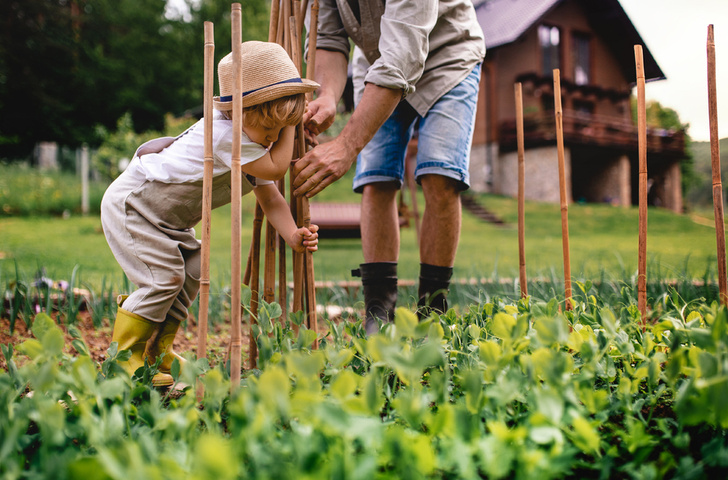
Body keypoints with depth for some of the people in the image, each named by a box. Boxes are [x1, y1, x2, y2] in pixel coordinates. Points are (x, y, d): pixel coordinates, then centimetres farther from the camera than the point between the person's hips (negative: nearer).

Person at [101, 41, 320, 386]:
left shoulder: (254, 140, -1)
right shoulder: (224, 134, -32)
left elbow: (269, 196, -3)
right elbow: (275, 169, -32)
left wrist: (293, 235, -17)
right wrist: (288, 127, -22)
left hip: (167, 215, 10)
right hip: (129, 202, -9)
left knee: (193, 273, 4)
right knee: (164, 277, -16)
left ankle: (157, 351, 17)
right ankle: (124, 359, -3)